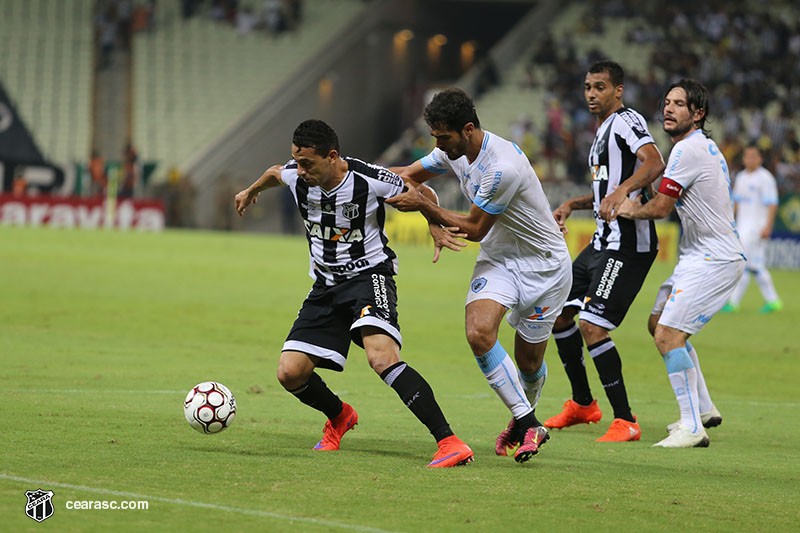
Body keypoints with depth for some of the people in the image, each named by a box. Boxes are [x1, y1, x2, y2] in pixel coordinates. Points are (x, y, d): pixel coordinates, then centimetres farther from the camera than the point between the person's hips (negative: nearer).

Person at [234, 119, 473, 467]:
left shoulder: (371, 181, -19)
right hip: (326, 285, 6)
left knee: (382, 356, -32)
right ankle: (339, 417, 30)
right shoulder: (295, 177, -5)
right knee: (290, 373, -4)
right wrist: (252, 191, 42)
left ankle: (450, 443, -35)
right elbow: (274, 173, 23)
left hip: (369, 275, -6)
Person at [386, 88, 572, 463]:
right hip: (497, 258, 6)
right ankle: (527, 423, -12)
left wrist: (423, 205, -18)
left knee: (529, 361, 4)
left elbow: (475, 228, -19)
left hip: (544, 264, -6)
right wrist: (435, 226, -5)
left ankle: (525, 417, 37)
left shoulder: (503, 167, -30)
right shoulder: (453, 150, -6)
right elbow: (410, 175, 10)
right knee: (479, 332, -21)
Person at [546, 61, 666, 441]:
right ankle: (582, 405, 27)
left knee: (592, 326, -17)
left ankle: (625, 421, -10)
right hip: (603, 242, 10)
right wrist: (571, 205, 23)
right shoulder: (603, 131, 21)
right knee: (557, 311, 14)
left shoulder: (626, 121, -10)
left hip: (628, 245, -10)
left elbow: (654, 163, -29)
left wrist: (622, 191, -42)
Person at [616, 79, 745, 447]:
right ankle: (703, 408, 25)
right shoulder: (706, 147, 16)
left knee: (668, 335, -16)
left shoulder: (689, 149, -17)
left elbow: (660, 207, -15)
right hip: (700, 255, 11)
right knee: (658, 323, 19)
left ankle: (692, 429, -15)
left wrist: (633, 210, 6)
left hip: (714, 260, -11)